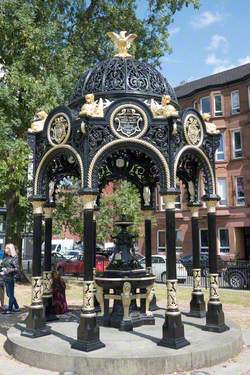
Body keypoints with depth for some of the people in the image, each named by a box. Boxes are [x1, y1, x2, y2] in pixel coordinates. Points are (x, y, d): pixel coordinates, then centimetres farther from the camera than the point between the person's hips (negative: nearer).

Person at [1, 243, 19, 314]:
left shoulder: (14, 258, -9)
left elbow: (16, 268, -12)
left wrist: (8, 270, -21)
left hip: (10, 278, -7)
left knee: (10, 294, 2)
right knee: (9, 294, 14)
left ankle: (10, 309, 12)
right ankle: (16, 307, 26)